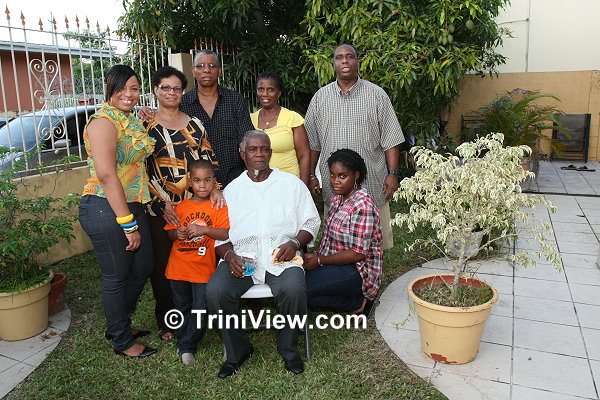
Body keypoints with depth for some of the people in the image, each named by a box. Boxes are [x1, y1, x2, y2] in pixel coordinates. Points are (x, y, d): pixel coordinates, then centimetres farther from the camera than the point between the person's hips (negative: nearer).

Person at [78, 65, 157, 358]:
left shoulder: (133, 120, 13)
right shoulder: (104, 121, -15)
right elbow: (106, 174, -22)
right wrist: (128, 223, -21)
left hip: (132, 205, 9)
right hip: (106, 210, -9)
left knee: (142, 269, 19)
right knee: (116, 277, 6)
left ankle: (119, 325, 40)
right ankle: (122, 341, 26)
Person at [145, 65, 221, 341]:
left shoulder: (194, 125, 13)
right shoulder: (144, 126, 3)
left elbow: (208, 159, 10)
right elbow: (141, 170, -4)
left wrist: (215, 188, -7)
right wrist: (161, 205, -11)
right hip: (160, 210, -2)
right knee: (163, 264, 3)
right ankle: (165, 321, 20)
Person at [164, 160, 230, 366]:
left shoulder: (218, 207, -4)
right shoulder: (181, 207, 7)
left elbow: (226, 234, -15)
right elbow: (169, 233, 13)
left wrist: (205, 230, -28)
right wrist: (177, 234, -10)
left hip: (204, 269, -3)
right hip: (178, 268, 3)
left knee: (200, 310, -2)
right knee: (182, 308, 17)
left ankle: (187, 347, 14)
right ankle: (183, 340, 35)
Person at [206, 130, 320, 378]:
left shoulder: (291, 183, 14)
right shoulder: (231, 190, 18)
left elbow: (311, 222, 13)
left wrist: (294, 242, -7)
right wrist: (229, 255, -7)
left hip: (281, 258, -1)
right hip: (241, 258, 2)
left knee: (294, 289, -32)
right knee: (215, 291, -25)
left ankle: (288, 349, -3)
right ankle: (237, 350, 0)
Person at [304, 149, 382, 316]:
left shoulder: (363, 206, -22)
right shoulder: (337, 197, 7)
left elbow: (358, 253, -23)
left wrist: (320, 260, -17)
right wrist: (317, 256, -2)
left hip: (358, 270, -10)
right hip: (335, 263, 10)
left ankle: (358, 302, -2)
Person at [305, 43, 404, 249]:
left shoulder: (376, 95, 2)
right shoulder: (320, 97, 8)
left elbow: (390, 140, 1)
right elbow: (312, 143, 10)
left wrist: (392, 174, -6)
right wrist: (311, 176, 6)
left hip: (372, 185, -1)